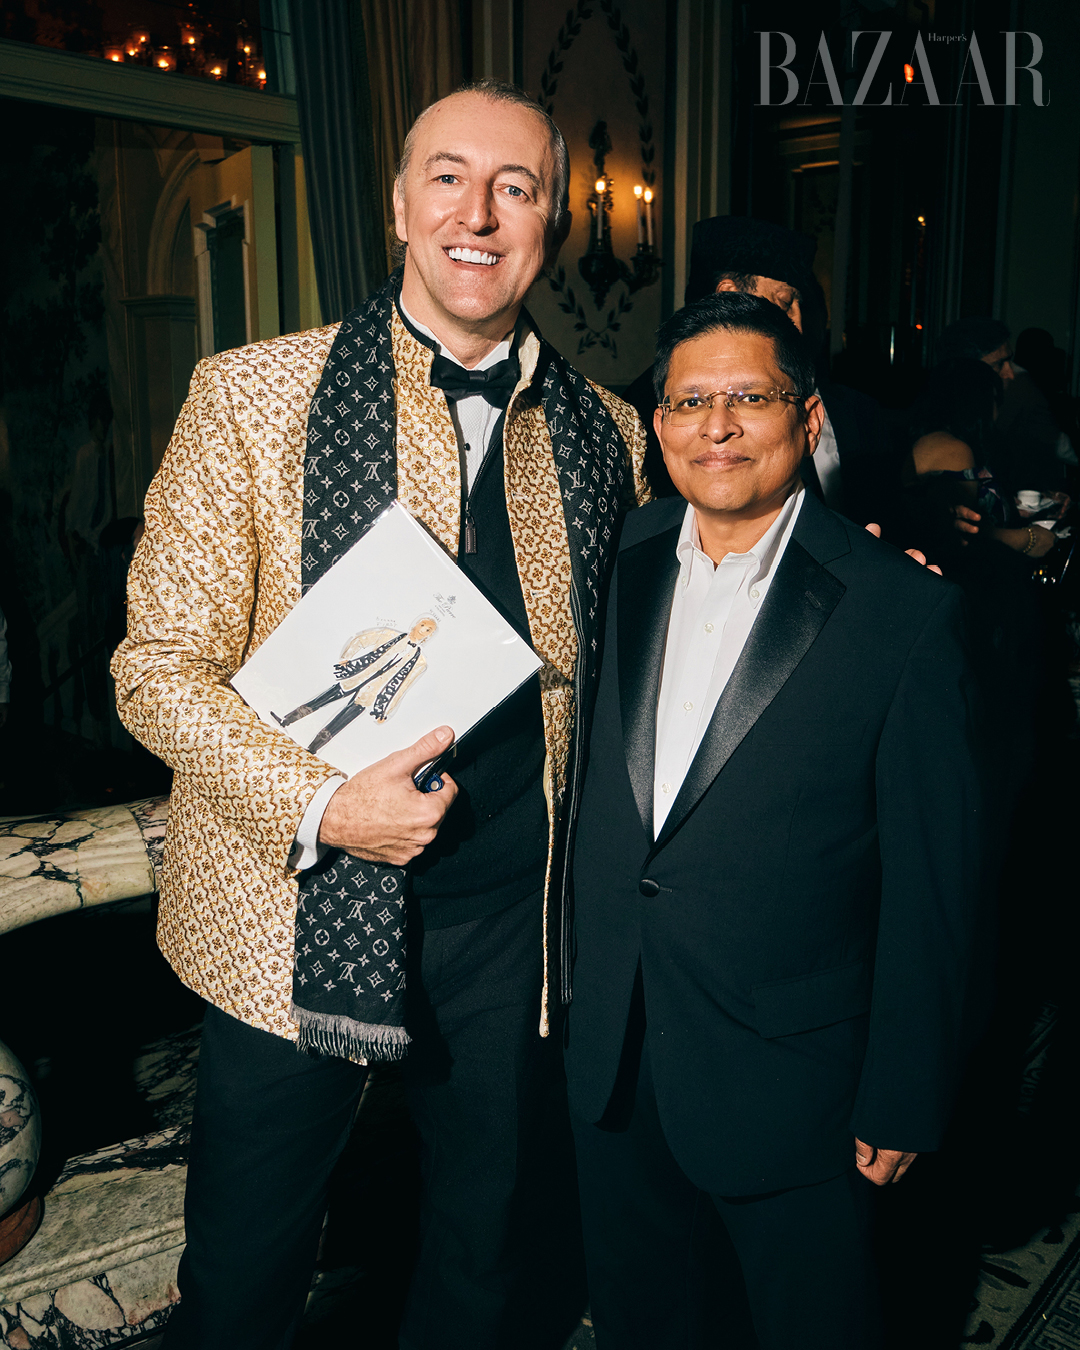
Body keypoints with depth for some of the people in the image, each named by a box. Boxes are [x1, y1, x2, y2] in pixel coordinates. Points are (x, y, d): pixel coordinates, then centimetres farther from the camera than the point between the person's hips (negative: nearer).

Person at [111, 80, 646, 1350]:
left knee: (483, 1247, 24)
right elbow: (158, 666, -8)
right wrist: (320, 805, -21)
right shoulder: (248, 397, -9)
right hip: (296, 906, -2)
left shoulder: (604, 435, 0)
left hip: (510, 914, 3)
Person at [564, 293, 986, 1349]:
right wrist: (572, 990, 7)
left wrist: (903, 1102, -8)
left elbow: (932, 885, -11)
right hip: (609, 1055, 4)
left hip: (789, 1076, -4)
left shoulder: (905, 610, -14)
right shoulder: (618, 563, -1)